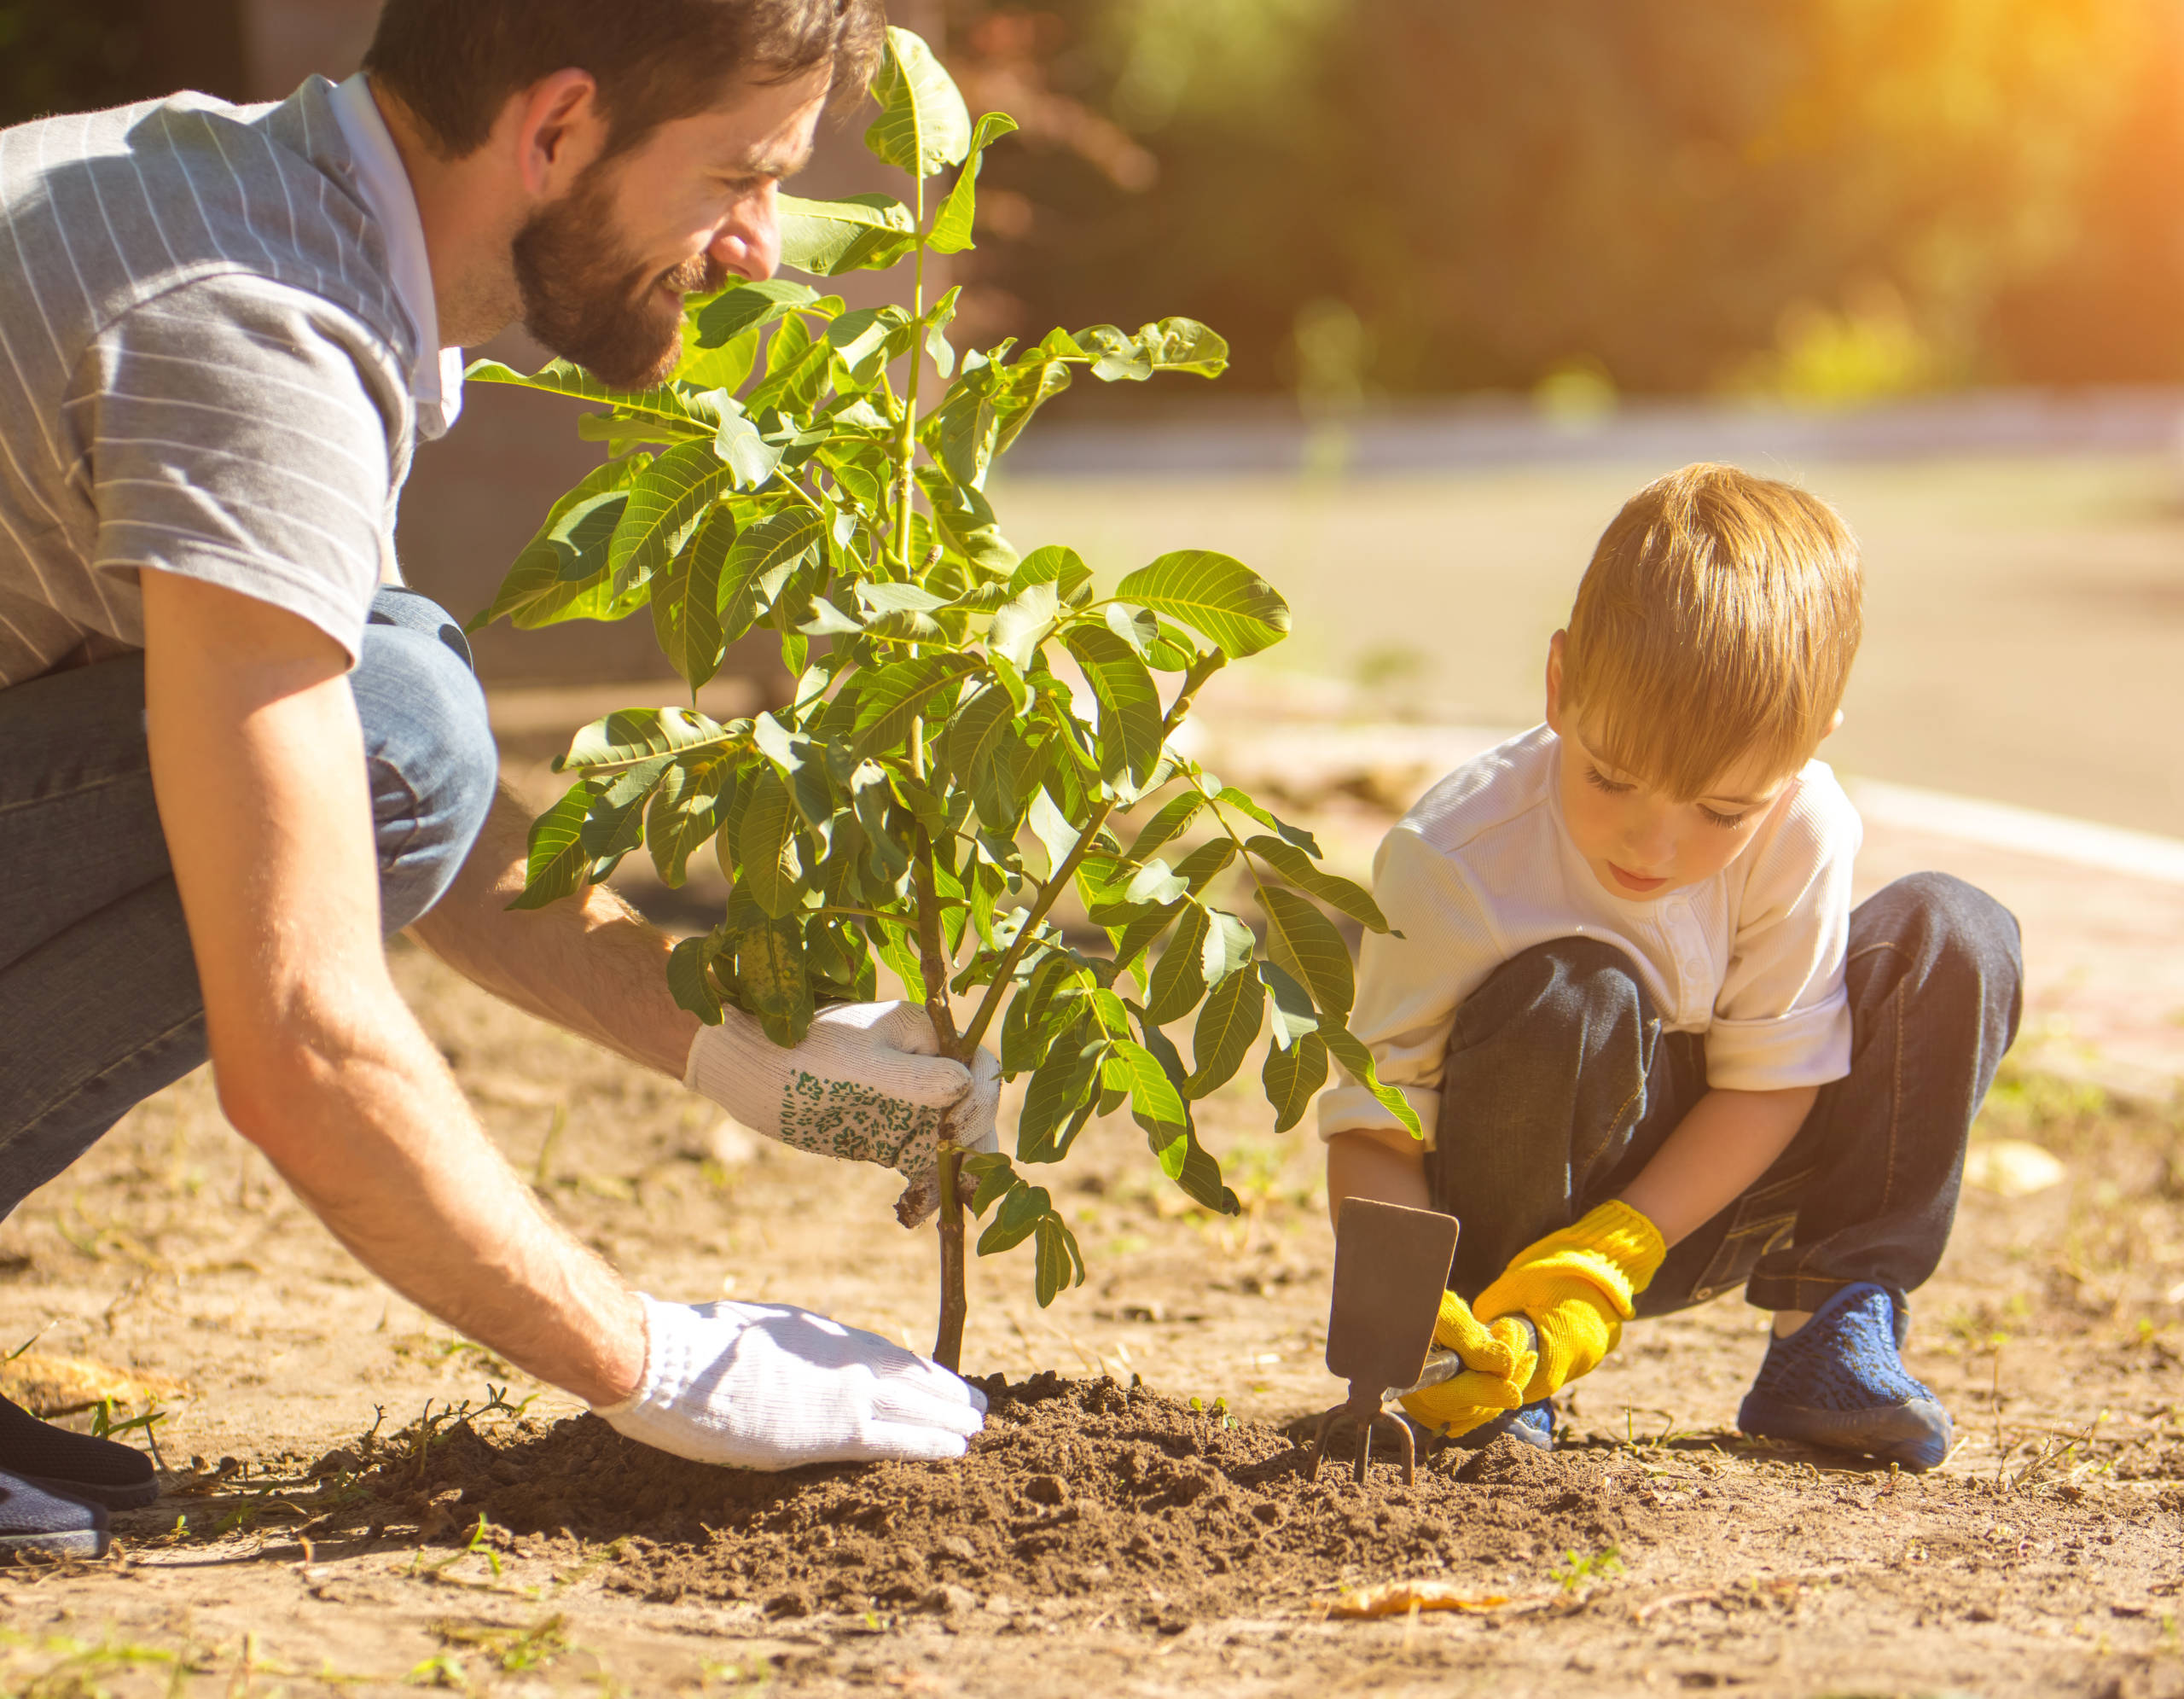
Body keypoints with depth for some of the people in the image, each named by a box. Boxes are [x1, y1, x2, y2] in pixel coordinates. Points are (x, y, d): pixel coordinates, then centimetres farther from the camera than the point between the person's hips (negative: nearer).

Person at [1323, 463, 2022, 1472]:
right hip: (1518, 1196, -3)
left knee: (1955, 939, -13)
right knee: (1570, 1001, -36)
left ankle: (1829, 1334, -9)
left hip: (1692, 1199, 4)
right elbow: (1372, 1126, -23)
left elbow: (1771, 1078, -13)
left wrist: (1609, 1262, -27)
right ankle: (1495, 1381, -16)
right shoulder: (1451, 859, -27)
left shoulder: (1804, 833, -20)